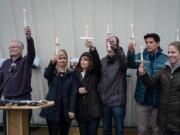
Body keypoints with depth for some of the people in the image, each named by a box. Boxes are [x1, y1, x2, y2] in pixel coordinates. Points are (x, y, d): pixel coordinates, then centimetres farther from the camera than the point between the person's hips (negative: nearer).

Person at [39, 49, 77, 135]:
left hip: (66, 109, 2)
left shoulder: (71, 74, 5)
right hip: (52, 109, -1)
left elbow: (73, 93, -2)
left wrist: (72, 110, -10)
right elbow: (46, 74, -23)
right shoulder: (52, 73, 3)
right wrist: (52, 63, -41)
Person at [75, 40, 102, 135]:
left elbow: (97, 62, -20)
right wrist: (78, 90, -10)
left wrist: (92, 48, -34)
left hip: (93, 109, -2)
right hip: (80, 110, 3)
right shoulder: (76, 73, 7)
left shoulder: (94, 73, 0)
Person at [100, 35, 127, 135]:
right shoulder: (103, 61, 8)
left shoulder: (121, 60, -7)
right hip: (105, 101, 4)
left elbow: (124, 62, -31)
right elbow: (98, 78, 9)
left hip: (118, 102, -4)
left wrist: (116, 47, -45)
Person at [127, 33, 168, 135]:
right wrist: (131, 52, -38)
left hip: (158, 101, -1)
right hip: (142, 99, 1)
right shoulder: (141, 56, 1)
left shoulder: (165, 59, -3)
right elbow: (131, 64, -18)